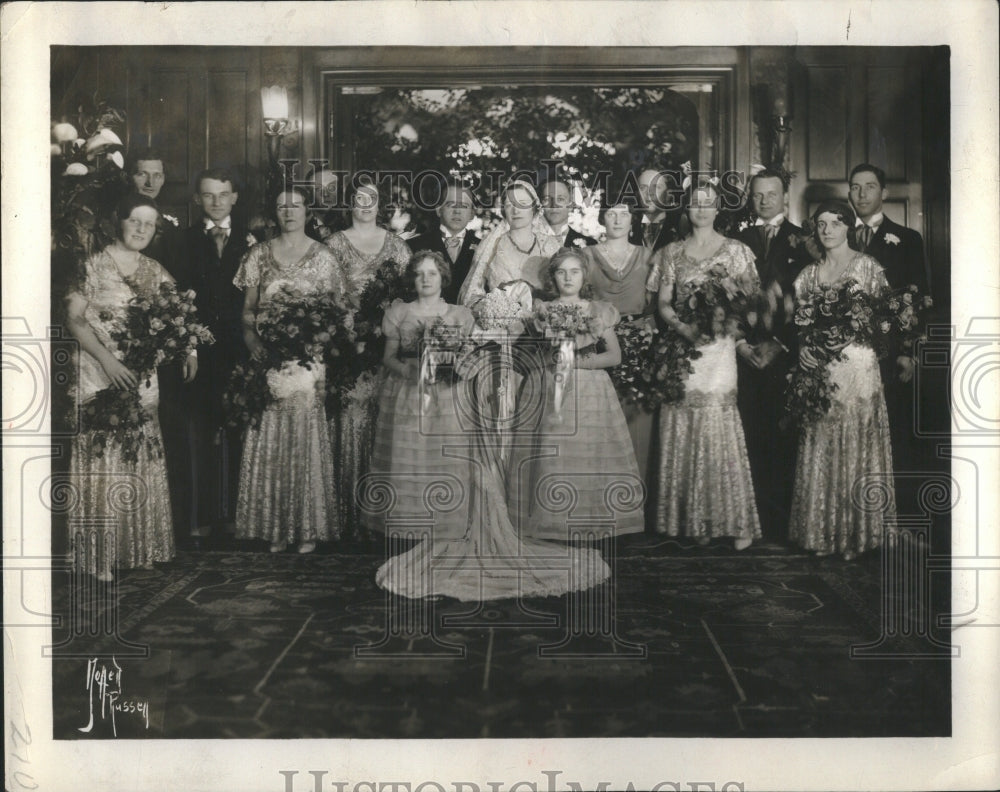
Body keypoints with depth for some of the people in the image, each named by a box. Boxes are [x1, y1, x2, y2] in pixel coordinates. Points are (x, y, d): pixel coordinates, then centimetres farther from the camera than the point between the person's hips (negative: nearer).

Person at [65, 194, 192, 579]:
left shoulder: (156, 272, 11)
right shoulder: (94, 266, -4)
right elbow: (75, 319, -9)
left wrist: (188, 347, -7)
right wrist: (108, 360, -18)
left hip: (142, 379, 5)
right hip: (100, 376, -5)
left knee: (141, 461, 9)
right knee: (103, 461, -2)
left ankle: (138, 547, 20)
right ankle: (101, 552, 7)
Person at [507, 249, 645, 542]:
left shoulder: (599, 311, 11)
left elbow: (615, 356, 1)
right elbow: (541, 356, -4)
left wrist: (577, 360, -10)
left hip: (591, 392, 1)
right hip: (549, 392, -1)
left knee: (592, 457, -5)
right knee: (551, 461, -7)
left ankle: (592, 525, 4)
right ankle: (553, 526, 1)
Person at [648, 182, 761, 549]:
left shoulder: (735, 250, 7)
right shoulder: (672, 252, 12)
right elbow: (663, 303, 7)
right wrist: (684, 327, -11)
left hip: (718, 347, -2)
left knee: (718, 428, -9)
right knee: (682, 430, 0)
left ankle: (735, 520, -1)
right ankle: (691, 519, 8)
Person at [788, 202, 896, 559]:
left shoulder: (867, 266, 2)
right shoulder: (809, 273, 13)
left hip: (857, 365, -3)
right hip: (817, 369, 4)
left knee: (856, 444, 0)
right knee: (819, 449, 5)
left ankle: (858, 530, 10)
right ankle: (821, 530, 14)